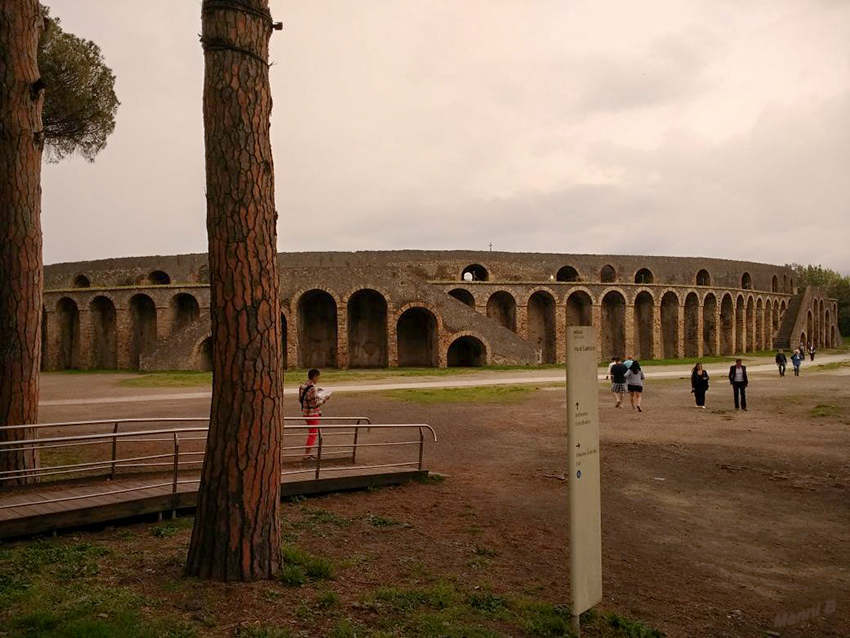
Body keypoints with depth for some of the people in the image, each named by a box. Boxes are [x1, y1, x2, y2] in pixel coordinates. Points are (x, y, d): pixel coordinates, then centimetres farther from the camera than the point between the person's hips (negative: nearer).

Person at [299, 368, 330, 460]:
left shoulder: (302, 386, 5)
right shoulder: (312, 388, -22)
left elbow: (300, 399, 13)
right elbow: (316, 403, -22)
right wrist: (324, 398, -7)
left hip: (305, 412, 9)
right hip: (312, 413, -9)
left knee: (312, 432, 20)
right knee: (313, 434, 1)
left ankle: (309, 453, 26)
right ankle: (307, 455, 3)